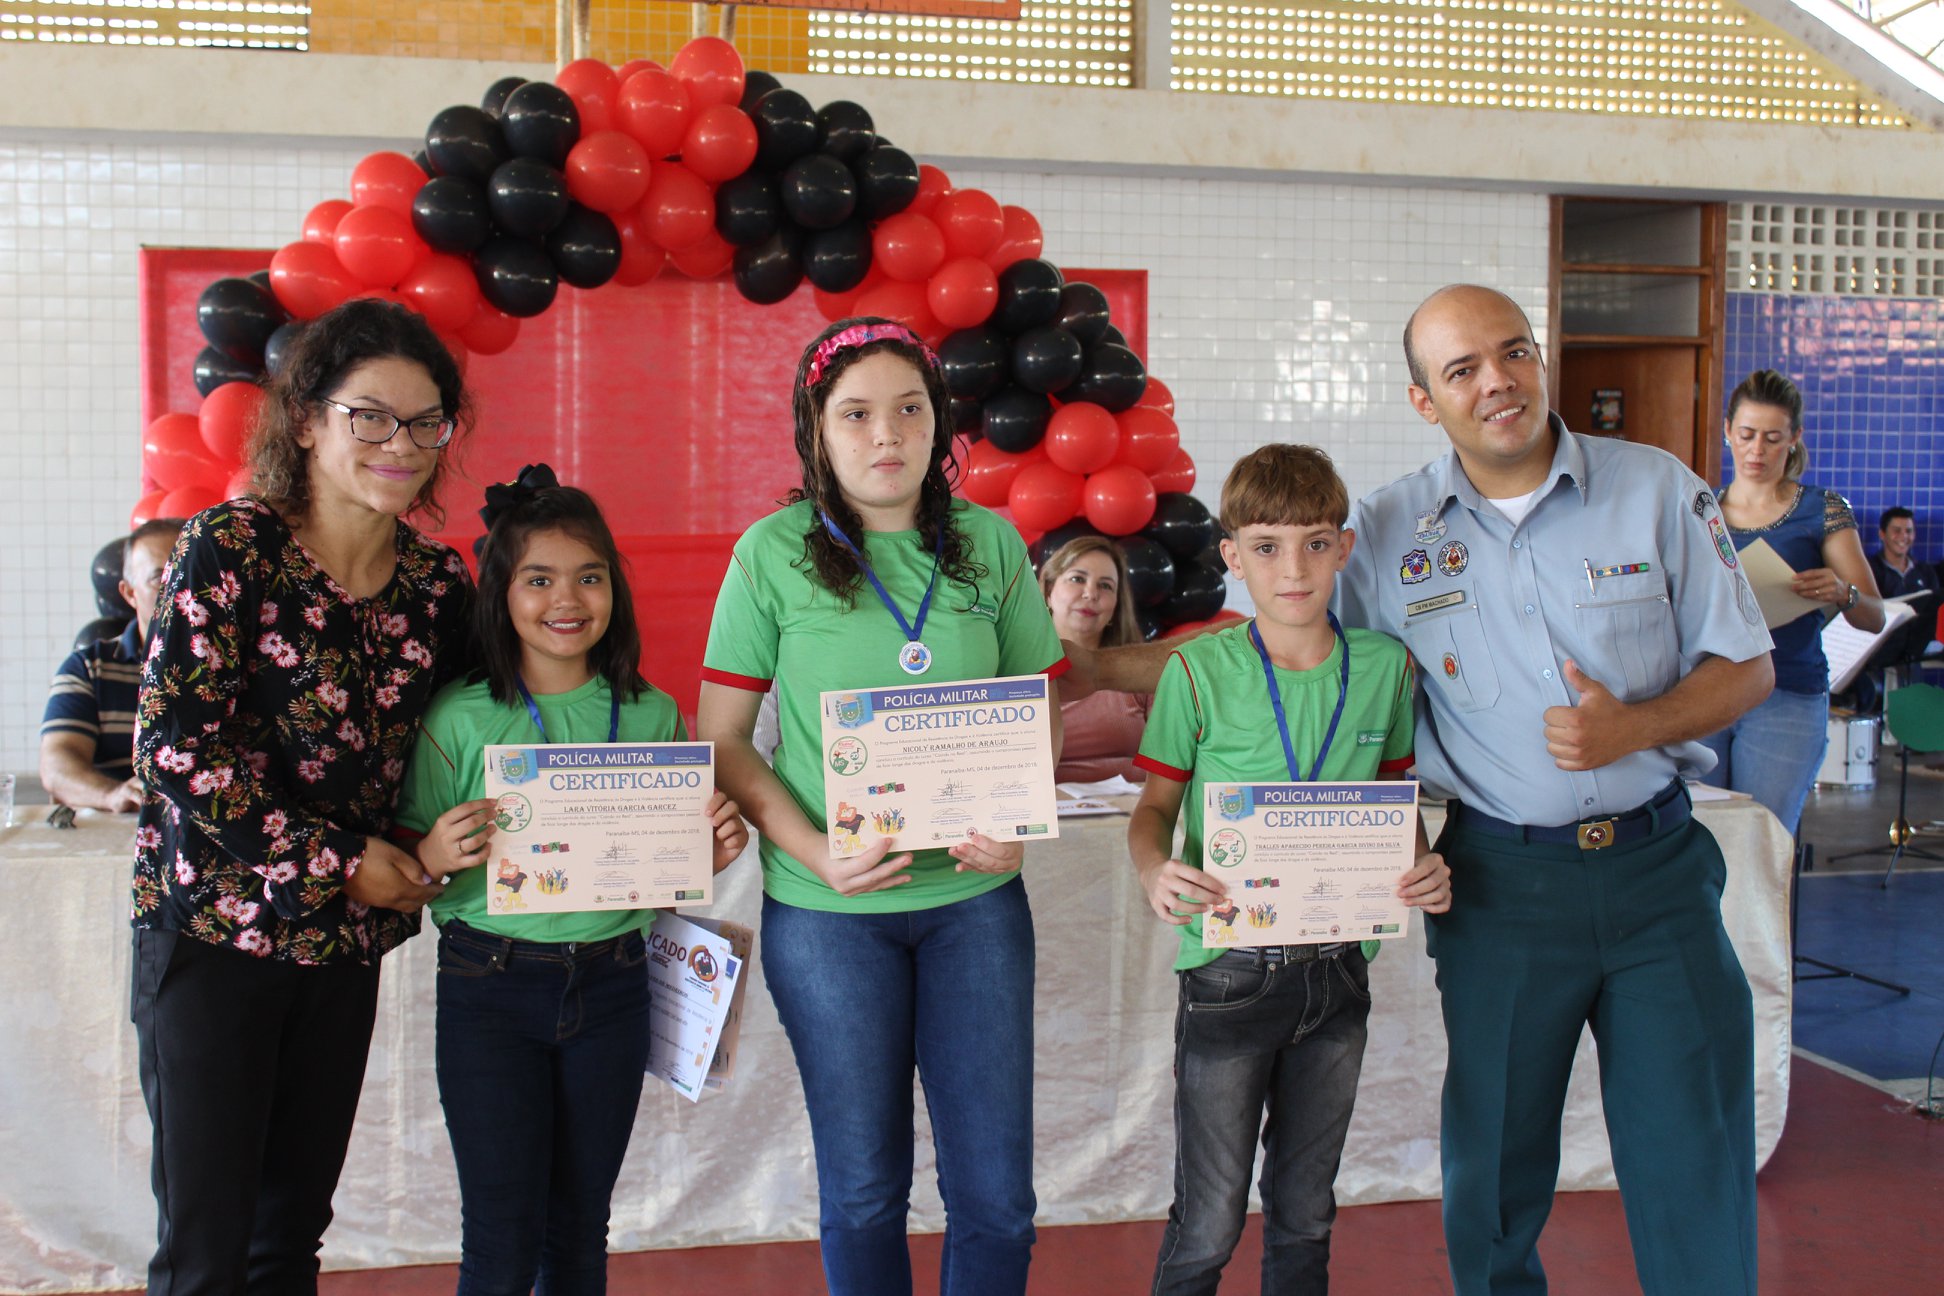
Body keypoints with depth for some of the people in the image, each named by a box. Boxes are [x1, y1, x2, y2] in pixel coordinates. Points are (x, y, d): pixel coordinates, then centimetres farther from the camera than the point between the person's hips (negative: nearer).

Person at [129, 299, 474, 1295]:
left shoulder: (438, 579, 5)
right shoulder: (229, 548, -10)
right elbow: (175, 743, -15)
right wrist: (339, 863, -14)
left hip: (345, 943, 5)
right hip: (211, 924, -5)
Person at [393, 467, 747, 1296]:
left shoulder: (652, 717, 2)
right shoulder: (458, 719, -6)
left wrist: (712, 854, -9)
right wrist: (437, 856, -22)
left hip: (610, 986, 3)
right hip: (490, 987, -2)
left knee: (581, 1229, 14)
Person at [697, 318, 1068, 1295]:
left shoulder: (990, 544, 1)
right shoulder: (773, 552, -5)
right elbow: (722, 740, -2)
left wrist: (1015, 826, -9)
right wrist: (816, 853, -15)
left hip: (974, 896, 2)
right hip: (826, 912, -2)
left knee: (996, 1192, 7)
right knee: (864, 1189, 12)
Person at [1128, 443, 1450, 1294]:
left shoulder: (1385, 666, 1)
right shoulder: (1200, 670, -8)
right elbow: (1154, 808, -1)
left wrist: (1423, 866, -9)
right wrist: (1156, 873, -23)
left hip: (1338, 965, 3)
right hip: (1230, 964, -3)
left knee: (1305, 1215, 18)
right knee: (1208, 1225, 4)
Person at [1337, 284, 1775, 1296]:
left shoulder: (1658, 491, -2)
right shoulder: (1383, 530, -1)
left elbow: (1745, 667, 2)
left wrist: (1635, 727, -16)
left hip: (1657, 865, 0)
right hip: (1498, 879, 0)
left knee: (1696, 1161, 5)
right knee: (1494, 1161, 11)